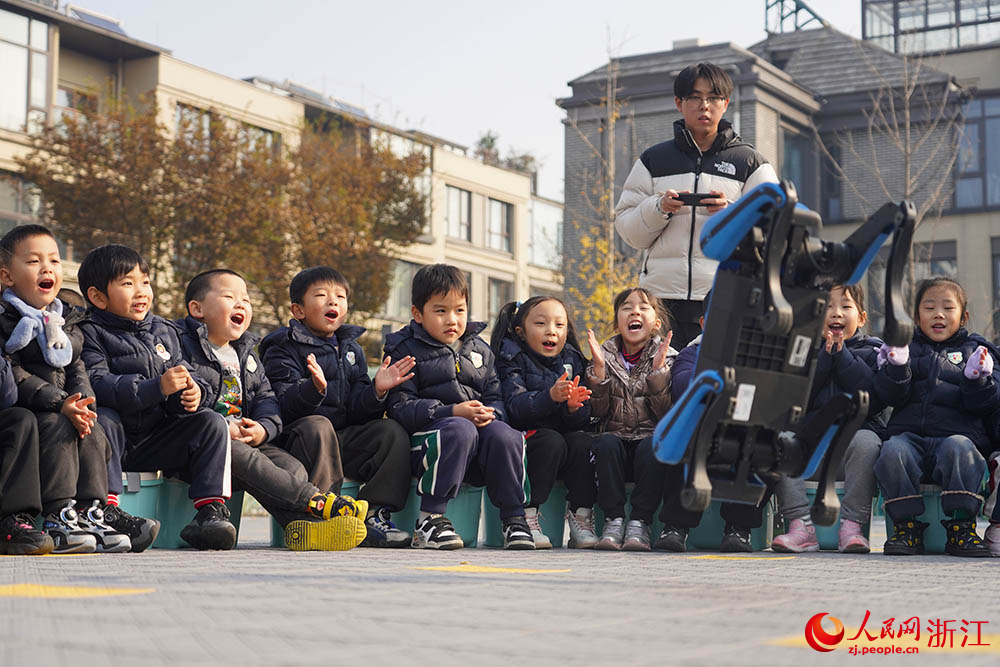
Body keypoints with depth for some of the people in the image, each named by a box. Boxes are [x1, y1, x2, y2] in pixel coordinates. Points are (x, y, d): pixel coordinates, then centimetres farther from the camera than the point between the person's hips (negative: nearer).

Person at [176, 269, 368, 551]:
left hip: (245, 439, 7)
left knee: (291, 465, -18)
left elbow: (266, 398, 19)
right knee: (242, 457, -35)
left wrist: (263, 428, -5)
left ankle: (303, 526, -43)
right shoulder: (182, 343, 0)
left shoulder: (247, 355, 25)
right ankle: (316, 501, -39)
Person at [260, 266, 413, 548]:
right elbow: (287, 406, -16)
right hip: (298, 437, -5)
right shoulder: (283, 350, 1)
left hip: (345, 439, 5)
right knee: (317, 425, -35)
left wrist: (377, 390, -12)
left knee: (393, 431, -15)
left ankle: (374, 515, -20)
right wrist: (315, 388, -36)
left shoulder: (351, 350, 19)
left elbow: (357, 412, 9)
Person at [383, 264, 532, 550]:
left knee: (502, 434, -28)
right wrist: (453, 412, -19)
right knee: (460, 430, -36)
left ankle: (515, 518, -17)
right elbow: (401, 407, -7)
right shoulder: (404, 349, 4)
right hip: (427, 438, -4)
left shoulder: (479, 349, 20)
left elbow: (496, 396, 16)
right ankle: (430, 519, -30)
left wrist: (490, 413, -10)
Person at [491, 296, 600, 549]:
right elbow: (515, 407, -17)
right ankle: (527, 516, -26)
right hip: (526, 437, -4)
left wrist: (573, 406, -19)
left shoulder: (572, 361, 12)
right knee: (551, 441, -32)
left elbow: (583, 421, 5)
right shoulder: (513, 360, 0)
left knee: (582, 441, -25)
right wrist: (551, 396, -34)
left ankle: (581, 518, -20)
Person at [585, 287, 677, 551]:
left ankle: (639, 523, -28)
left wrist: (658, 370, -18)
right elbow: (598, 412, 0)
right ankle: (613, 521, -26)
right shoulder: (604, 355, 8)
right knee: (606, 443, -31)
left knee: (652, 445, -34)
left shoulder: (668, 357, 4)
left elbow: (667, 413, -7)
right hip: (617, 437, 1)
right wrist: (598, 369, -11)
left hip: (652, 437, -1)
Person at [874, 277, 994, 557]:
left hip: (959, 433, -1)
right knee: (892, 451, -32)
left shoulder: (975, 350, 17)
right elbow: (891, 397, 5)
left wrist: (977, 379, -15)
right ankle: (907, 526, -23)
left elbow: (985, 404, 6)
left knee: (960, 449, -36)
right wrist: (897, 367, -13)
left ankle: (961, 527, -30)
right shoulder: (907, 348, 19)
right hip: (909, 435, 1)